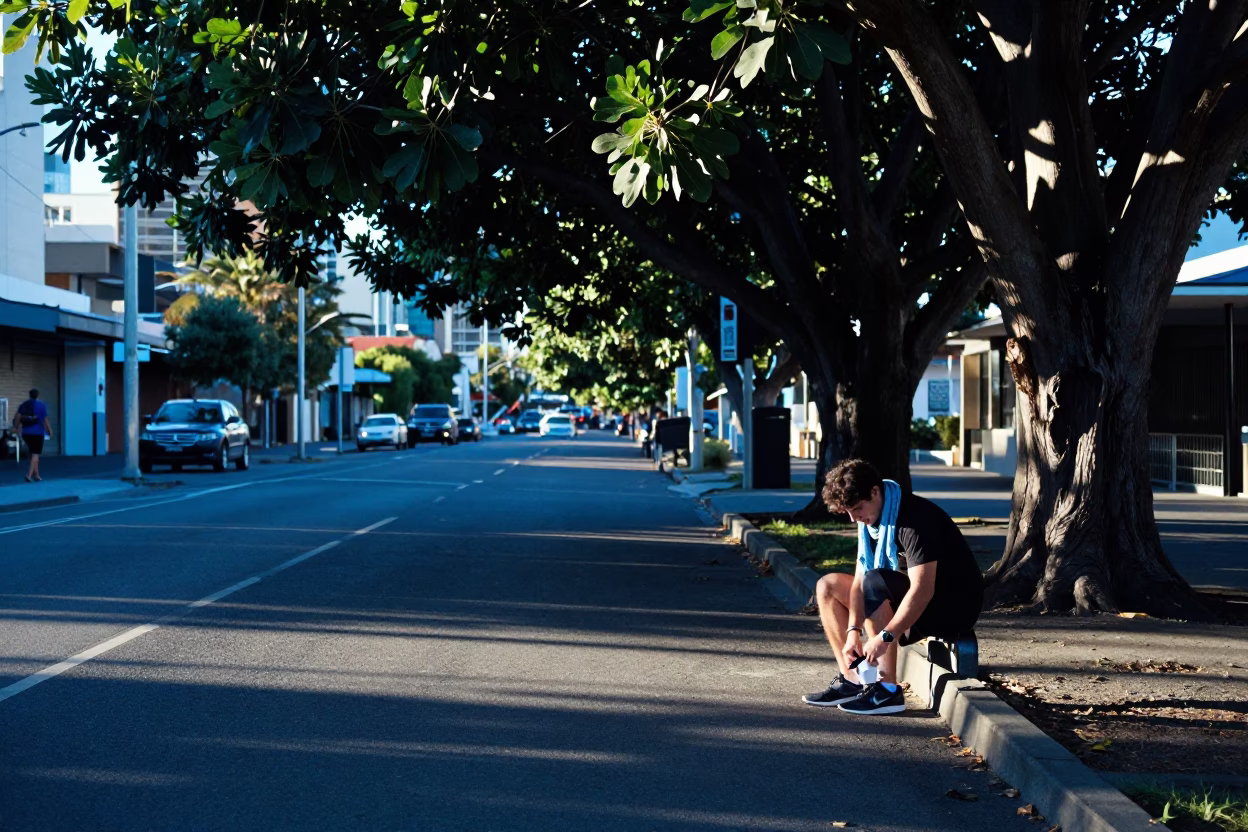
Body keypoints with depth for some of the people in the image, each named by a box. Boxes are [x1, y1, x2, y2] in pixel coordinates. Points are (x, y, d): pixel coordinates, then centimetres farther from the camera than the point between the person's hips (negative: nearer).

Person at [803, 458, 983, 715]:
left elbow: (922, 590, -34)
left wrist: (884, 637, -35)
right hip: (908, 601, 9)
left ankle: (889, 690, -29)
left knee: (875, 583, -32)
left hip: (954, 606, -9)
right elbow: (859, 580, -1)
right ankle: (852, 680, -2)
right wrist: (853, 631, -13)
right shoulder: (870, 519, 2)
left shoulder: (914, 519, -25)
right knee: (828, 586, 4)